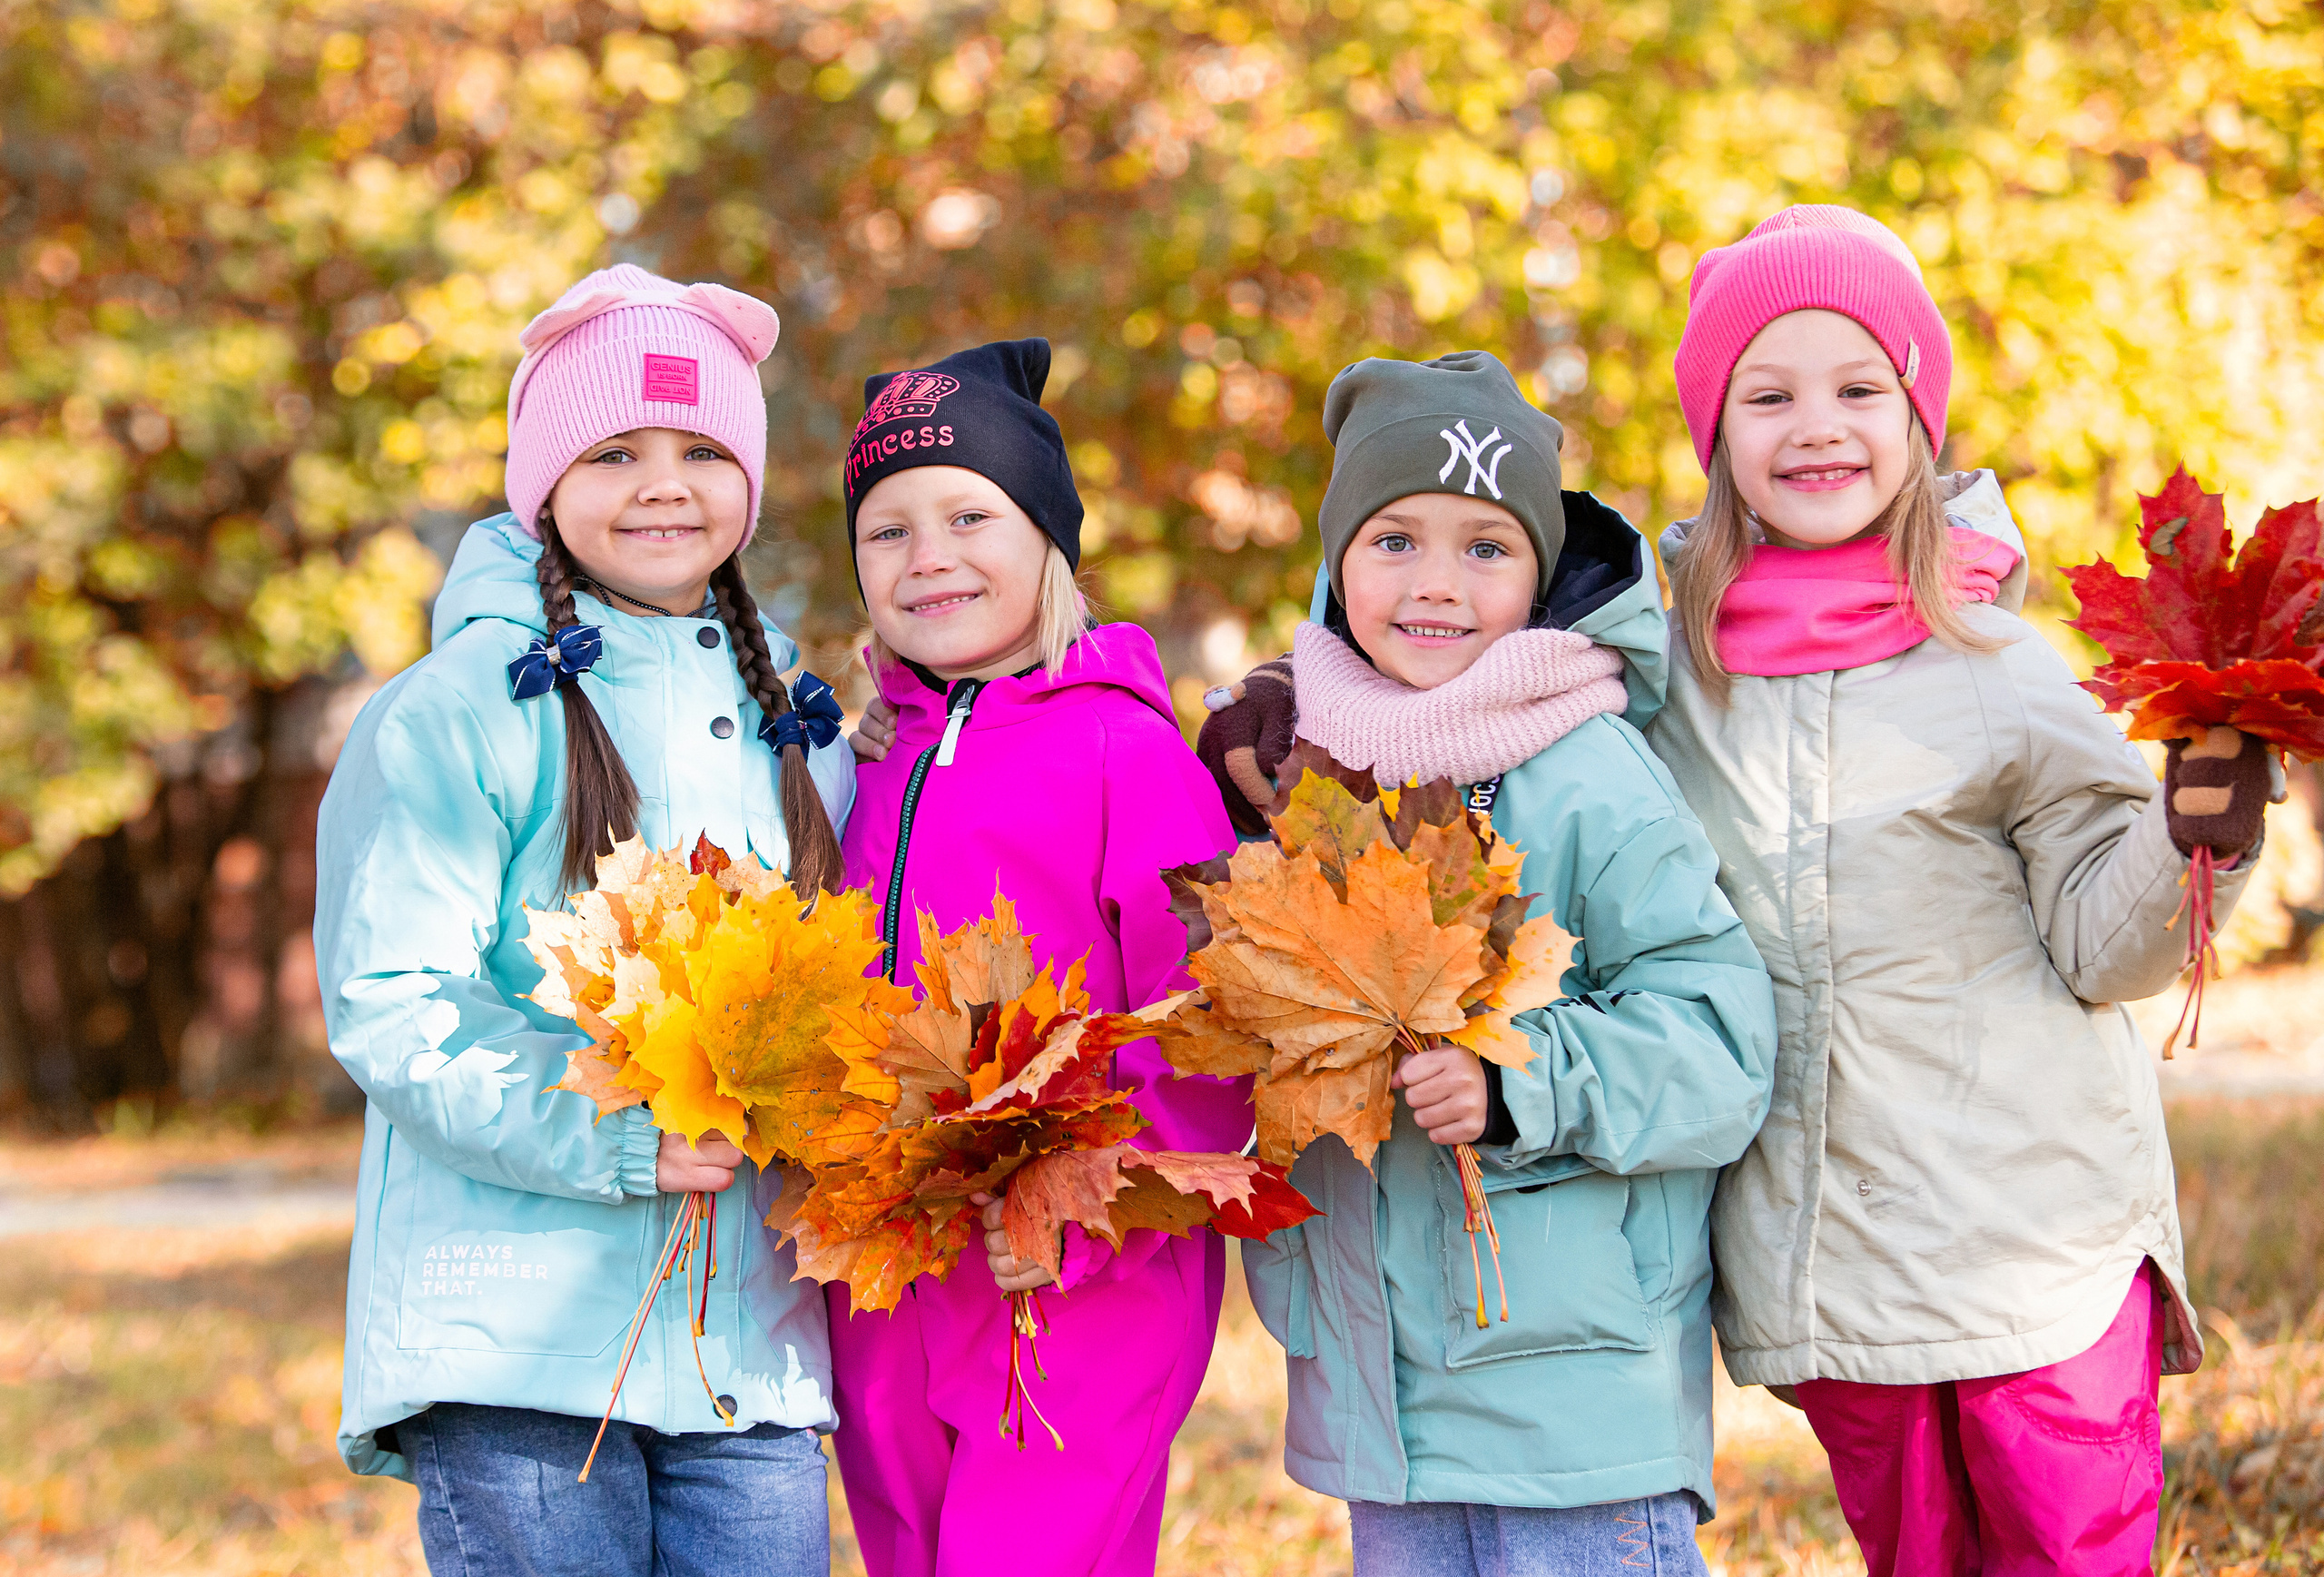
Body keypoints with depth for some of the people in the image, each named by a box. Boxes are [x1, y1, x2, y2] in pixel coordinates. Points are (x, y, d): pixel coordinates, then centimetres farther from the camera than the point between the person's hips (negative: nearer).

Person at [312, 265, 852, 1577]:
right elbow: (393, 1010, -10)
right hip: (516, 1335, -5)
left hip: (748, 1344, 5)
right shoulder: (466, 706, -3)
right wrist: (617, 1133, -20)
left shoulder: (785, 721, 16)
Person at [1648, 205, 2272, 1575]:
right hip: (1817, 1257, 3)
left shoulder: (1996, 667, -7)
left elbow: (2103, 950, -4)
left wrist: (2195, 831, -24)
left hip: (2038, 1247, -3)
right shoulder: (1669, 662, 2)